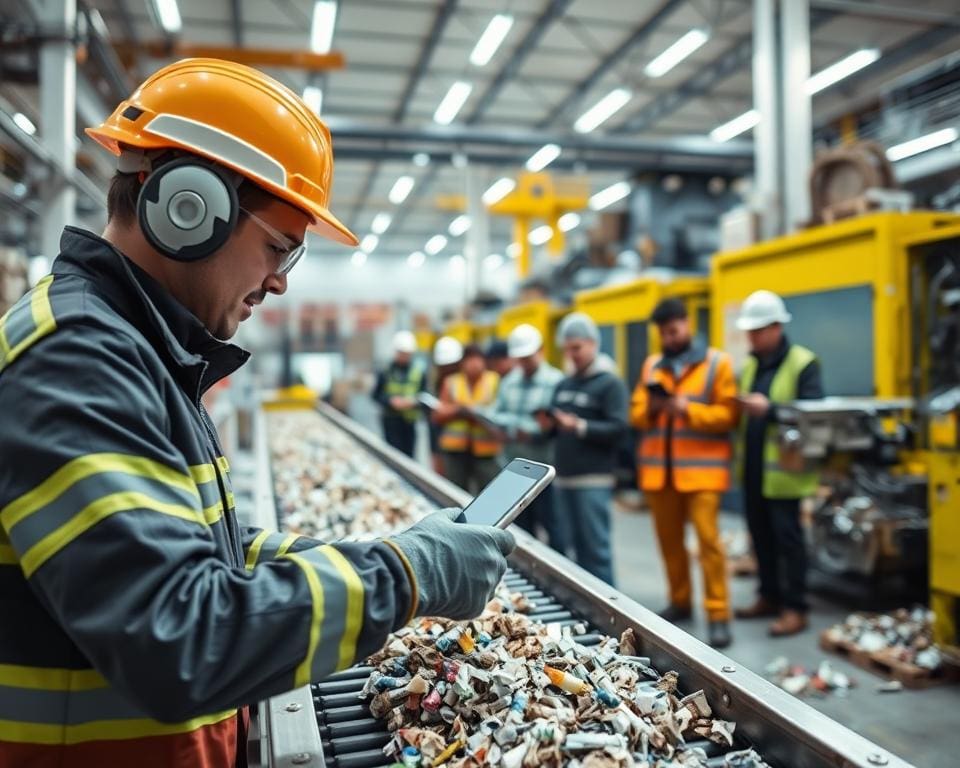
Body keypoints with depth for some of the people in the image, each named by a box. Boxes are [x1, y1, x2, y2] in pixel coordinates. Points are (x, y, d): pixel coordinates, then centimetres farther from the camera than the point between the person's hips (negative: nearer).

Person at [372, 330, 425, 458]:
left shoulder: (418, 371, 3)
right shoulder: (386, 370, -1)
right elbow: (376, 395, 3)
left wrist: (413, 402, -14)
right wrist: (391, 400, -14)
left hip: (410, 419, 2)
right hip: (391, 419, -2)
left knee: (408, 454, 6)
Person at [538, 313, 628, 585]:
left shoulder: (610, 383, -6)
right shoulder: (563, 385, 17)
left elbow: (618, 428, -16)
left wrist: (579, 426, -23)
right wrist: (549, 425, 0)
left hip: (593, 481, -7)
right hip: (563, 477, 7)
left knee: (596, 547, -5)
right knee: (577, 545, 12)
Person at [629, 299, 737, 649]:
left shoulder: (717, 362, 0)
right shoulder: (651, 365, 14)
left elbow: (728, 414, -7)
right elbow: (636, 414, 12)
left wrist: (688, 410, -19)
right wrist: (650, 408, -10)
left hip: (701, 467, -4)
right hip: (658, 467, 5)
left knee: (708, 538, -8)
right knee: (668, 538, 10)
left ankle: (718, 614, 1)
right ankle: (679, 601, 26)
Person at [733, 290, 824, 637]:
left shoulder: (803, 363, -8)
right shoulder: (751, 364, 14)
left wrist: (770, 409, -25)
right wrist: (742, 407, -1)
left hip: (782, 468, -7)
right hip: (753, 466, 7)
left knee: (787, 536, 0)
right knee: (760, 533, 14)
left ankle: (795, 608, 10)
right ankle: (770, 597, 28)